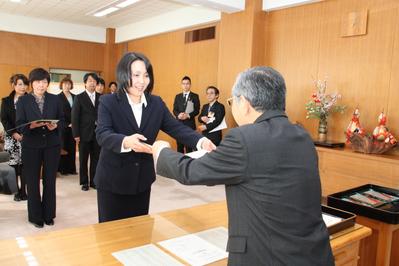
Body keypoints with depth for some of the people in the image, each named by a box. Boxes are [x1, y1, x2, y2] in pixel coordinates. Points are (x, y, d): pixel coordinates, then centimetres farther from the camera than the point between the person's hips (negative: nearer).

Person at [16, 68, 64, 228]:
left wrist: (55, 126, -17)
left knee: (50, 180, 8)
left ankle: (48, 215, 22)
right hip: (31, 146, -1)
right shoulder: (23, 101, 0)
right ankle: (35, 216, 20)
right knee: (33, 182, 6)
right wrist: (32, 125, -25)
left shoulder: (55, 99, 5)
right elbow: (20, 125, -5)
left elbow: (62, 120, 4)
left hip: (52, 145, 1)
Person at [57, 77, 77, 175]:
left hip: (73, 126, 4)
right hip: (63, 126, -4)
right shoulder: (58, 97, -3)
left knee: (72, 147, 5)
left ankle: (71, 168, 12)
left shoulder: (74, 97, 11)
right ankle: (63, 169, 10)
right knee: (63, 147, 1)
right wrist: (67, 124, -10)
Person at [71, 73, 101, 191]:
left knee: (96, 158, 8)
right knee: (83, 159, 7)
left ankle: (93, 181, 19)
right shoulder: (79, 98, 0)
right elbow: (75, 117, -3)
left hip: (98, 132, 2)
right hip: (84, 133, -2)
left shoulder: (101, 97, 7)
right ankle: (84, 182, 19)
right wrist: (76, 134, -9)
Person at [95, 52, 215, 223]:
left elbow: (176, 128, -7)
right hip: (113, 180, -3)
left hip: (142, 180, 3)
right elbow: (103, 135, -23)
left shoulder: (156, 103, 1)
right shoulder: (108, 102, -9)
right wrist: (126, 141, -46)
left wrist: (200, 141, -27)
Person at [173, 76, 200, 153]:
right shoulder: (178, 96, 14)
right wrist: (178, 115, -13)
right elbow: (174, 110, 8)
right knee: (179, 145, 7)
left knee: (189, 145, -4)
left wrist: (188, 115, -17)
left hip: (190, 123, -3)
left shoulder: (195, 96, 4)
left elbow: (197, 110, -2)